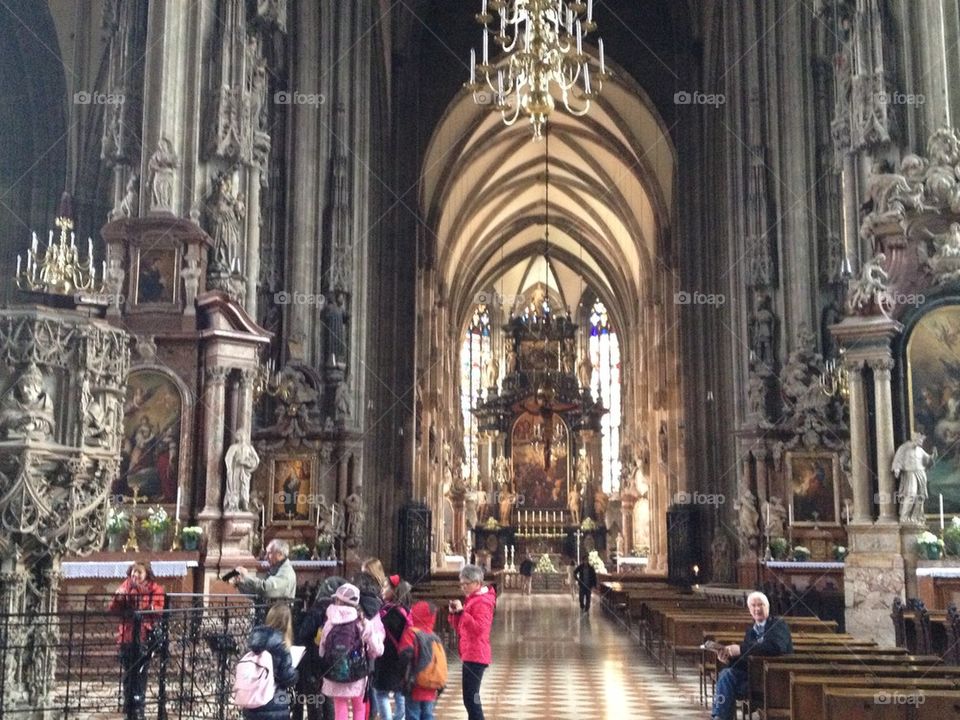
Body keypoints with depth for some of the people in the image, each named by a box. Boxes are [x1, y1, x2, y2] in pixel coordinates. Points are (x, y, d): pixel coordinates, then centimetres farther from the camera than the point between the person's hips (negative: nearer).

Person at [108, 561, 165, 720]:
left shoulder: (155, 589, 0)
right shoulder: (126, 586, 10)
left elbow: (159, 609, -8)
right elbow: (113, 609, 6)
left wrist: (151, 608, -27)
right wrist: (118, 597, -12)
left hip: (144, 637, -3)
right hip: (127, 635, 3)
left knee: (140, 674, -7)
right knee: (128, 673, 10)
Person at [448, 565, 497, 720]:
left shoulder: (482, 602, -11)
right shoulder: (472, 599, 19)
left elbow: (479, 628, -24)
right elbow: (459, 629, 21)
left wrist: (462, 611, -25)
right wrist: (454, 613, 4)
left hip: (475, 655, -10)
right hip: (470, 654, 10)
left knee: (471, 698, -13)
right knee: (471, 697, 14)